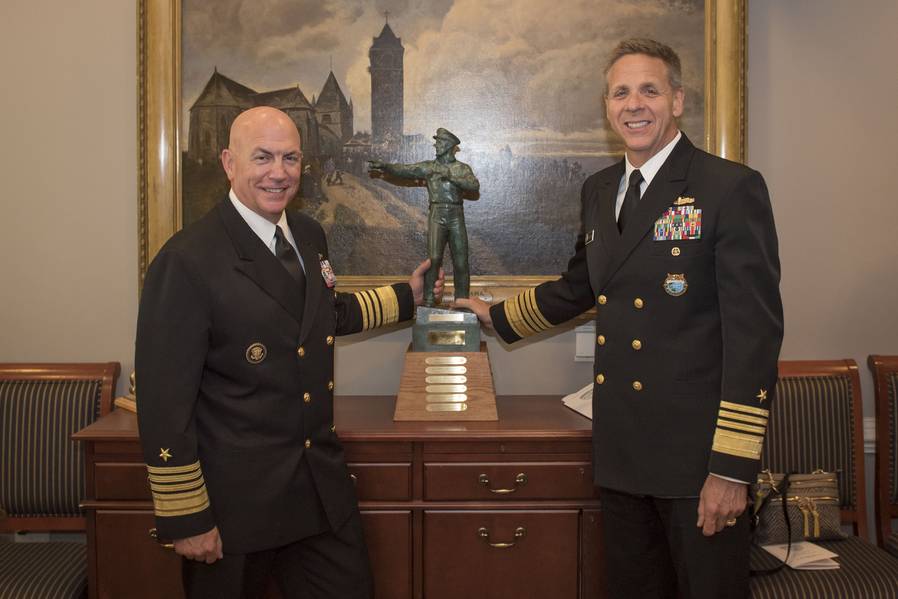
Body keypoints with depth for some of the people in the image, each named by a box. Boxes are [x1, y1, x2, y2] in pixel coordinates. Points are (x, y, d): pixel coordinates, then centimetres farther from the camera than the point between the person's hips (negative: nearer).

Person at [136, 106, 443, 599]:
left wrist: (406, 296, 24)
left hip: (323, 487, 7)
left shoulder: (310, 236, 5)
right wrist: (186, 519, -15)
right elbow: (164, 403, -17)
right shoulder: (186, 262, -18)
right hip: (235, 499, -6)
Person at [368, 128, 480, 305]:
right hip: (437, 216, -1)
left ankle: (462, 300, 14)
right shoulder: (428, 167, 9)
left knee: (461, 261, 2)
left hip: (457, 217, 1)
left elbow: (474, 186, -9)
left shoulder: (463, 168, 8)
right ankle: (428, 300, -8)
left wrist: (451, 177, -19)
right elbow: (404, 170, 1)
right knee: (433, 258, -13)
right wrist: (384, 166, -12)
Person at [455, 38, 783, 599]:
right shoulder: (599, 190, 11)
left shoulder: (732, 189, -10)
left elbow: (755, 329, -14)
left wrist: (733, 467, -17)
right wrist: (497, 316, 30)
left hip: (697, 453, -6)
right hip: (621, 451, 6)